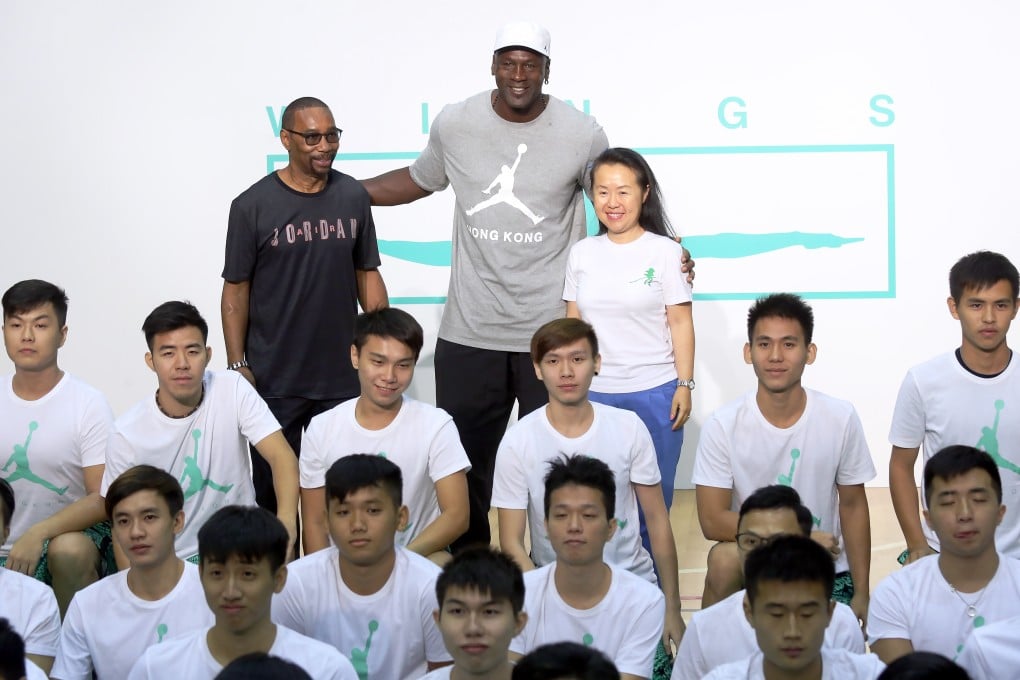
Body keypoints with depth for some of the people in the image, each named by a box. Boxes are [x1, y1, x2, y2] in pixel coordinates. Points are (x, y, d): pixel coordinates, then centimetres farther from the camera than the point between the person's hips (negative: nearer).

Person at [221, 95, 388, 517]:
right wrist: (237, 365, -7)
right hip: (274, 380, -2)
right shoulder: (253, 206, -5)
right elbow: (235, 291, -2)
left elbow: (367, 275, 10)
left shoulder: (353, 197, 4)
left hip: (342, 375, 2)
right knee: (272, 487, 8)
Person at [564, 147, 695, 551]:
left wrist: (684, 385, -7)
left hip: (654, 394, -2)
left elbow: (680, 322, -3)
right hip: (594, 394, 3)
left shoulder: (665, 251, -3)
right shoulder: (581, 253, 6)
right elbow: (572, 324, 10)